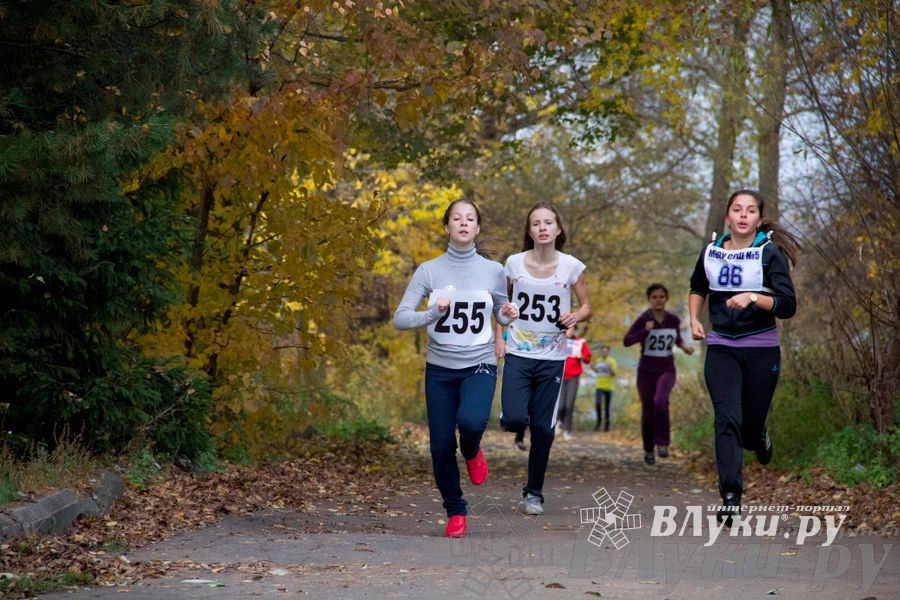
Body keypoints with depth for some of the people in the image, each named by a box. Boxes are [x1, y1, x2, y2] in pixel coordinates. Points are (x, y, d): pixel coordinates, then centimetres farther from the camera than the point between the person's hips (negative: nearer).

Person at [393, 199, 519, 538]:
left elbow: (501, 313, 17)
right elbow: (400, 318, -6)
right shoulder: (429, 271, -1)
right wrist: (432, 314, -24)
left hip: (480, 366, -1)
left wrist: (508, 315, -6)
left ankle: (472, 452, 7)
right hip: (440, 369, 1)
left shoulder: (493, 271, 2)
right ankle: (455, 513, 21)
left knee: (471, 421, -30)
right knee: (441, 447, 0)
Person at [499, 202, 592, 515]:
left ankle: (534, 492, 17)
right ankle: (517, 420, 21)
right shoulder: (514, 263, -2)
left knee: (543, 428, 1)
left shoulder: (571, 266, -4)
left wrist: (575, 317, -16)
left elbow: (586, 306, 7)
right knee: (514, 419, -18)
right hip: (517, 355, 0)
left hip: (552, 359, 0)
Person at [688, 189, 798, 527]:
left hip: (761, 350, -2)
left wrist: (754, 297, -27)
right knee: (726, 420, -14)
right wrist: (694, 319, 12)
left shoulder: (769, 253, -6)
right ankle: (730, 497, -15)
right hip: (721, 349, 2)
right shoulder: (711, 252, 5)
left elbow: (787, 306, -13)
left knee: (750, 424, 6)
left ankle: (759, 437, 45)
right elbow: (697, 287, 26)